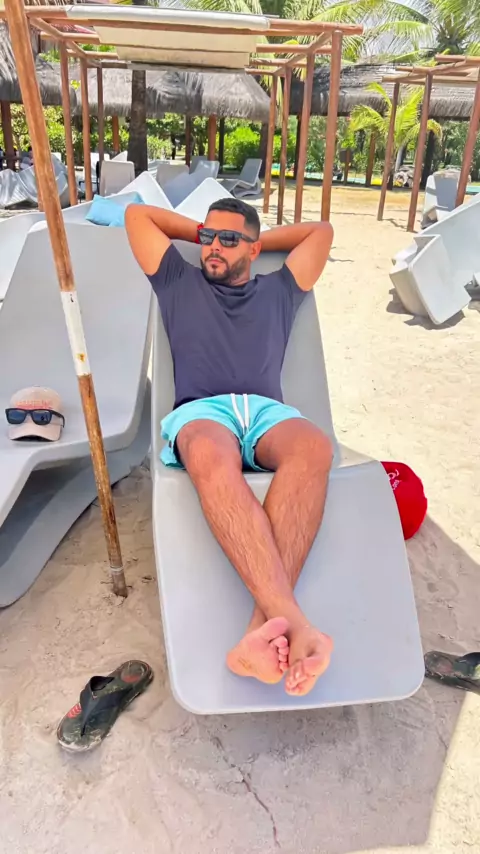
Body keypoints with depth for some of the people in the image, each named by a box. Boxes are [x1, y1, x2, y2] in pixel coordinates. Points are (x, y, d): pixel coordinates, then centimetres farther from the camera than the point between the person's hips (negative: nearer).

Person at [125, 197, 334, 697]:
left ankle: (264, 625, -50)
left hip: (267, 410, 2)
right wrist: (201, 230, 38)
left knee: (314, 447, -37)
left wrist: (257, 240, 41)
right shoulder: (178, 283, 28)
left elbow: (322, 231, 41)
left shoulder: (278, 291, 31)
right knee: (211, 457, -41)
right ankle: (291, 619, -53)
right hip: (200, 411, -1)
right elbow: (137, 214, 34)